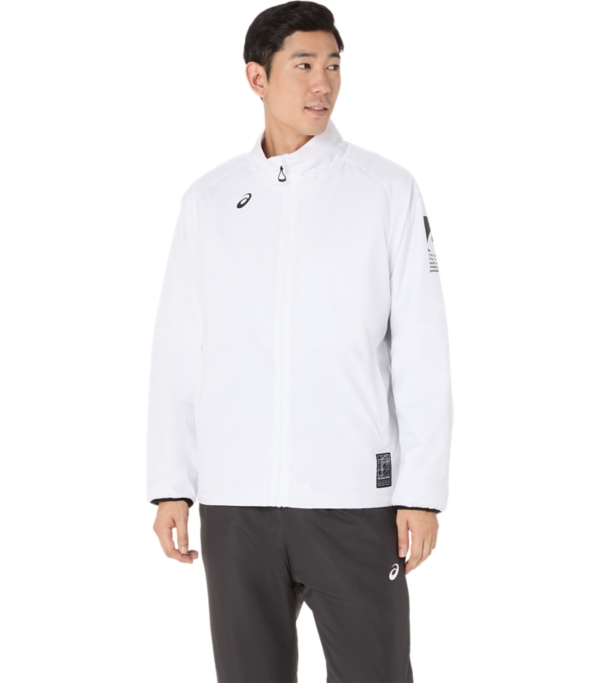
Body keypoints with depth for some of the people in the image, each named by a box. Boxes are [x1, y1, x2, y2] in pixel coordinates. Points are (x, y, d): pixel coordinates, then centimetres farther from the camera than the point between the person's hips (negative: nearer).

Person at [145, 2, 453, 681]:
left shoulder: (387, 190, 1)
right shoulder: (209, 200, 8)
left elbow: (421, 352, -1)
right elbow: (177, 352, 9)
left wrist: (423, 491, -6)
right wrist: (170, 487, 4)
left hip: (354, 497, -2)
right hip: (234, 499, 2)